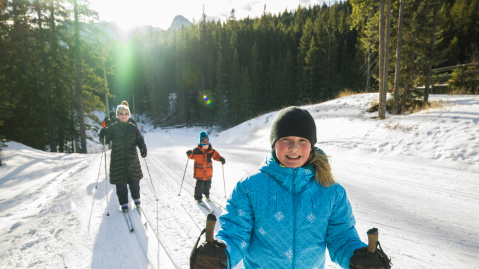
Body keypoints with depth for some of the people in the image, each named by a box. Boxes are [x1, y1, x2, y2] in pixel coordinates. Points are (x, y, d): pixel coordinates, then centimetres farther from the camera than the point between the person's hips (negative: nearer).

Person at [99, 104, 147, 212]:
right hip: (117, 161, -1)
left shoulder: (133, 127, 2)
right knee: (121, 183, 5)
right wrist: (102, 136, -23)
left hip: (132, 159, 2)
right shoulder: (112, 128, -3)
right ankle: (124, 203, 23)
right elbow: (105, 141, 0)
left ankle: (136, 198, 36)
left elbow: (139, 140, 4)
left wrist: (143, 147, -15)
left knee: (134, 180, 13)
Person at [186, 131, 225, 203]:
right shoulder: (196, 151, -12)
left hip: (208, 172, 4)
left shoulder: (211, 151, -3)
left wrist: (221, 159, -14)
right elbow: (192, 156, -4)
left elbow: (216, 155, 4)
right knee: (199, 185, -2)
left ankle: (206, 194, 44)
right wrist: (189, 154, -27)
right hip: (199, 172, -4)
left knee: (207, 184, 18)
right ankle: (198, 198, 16)